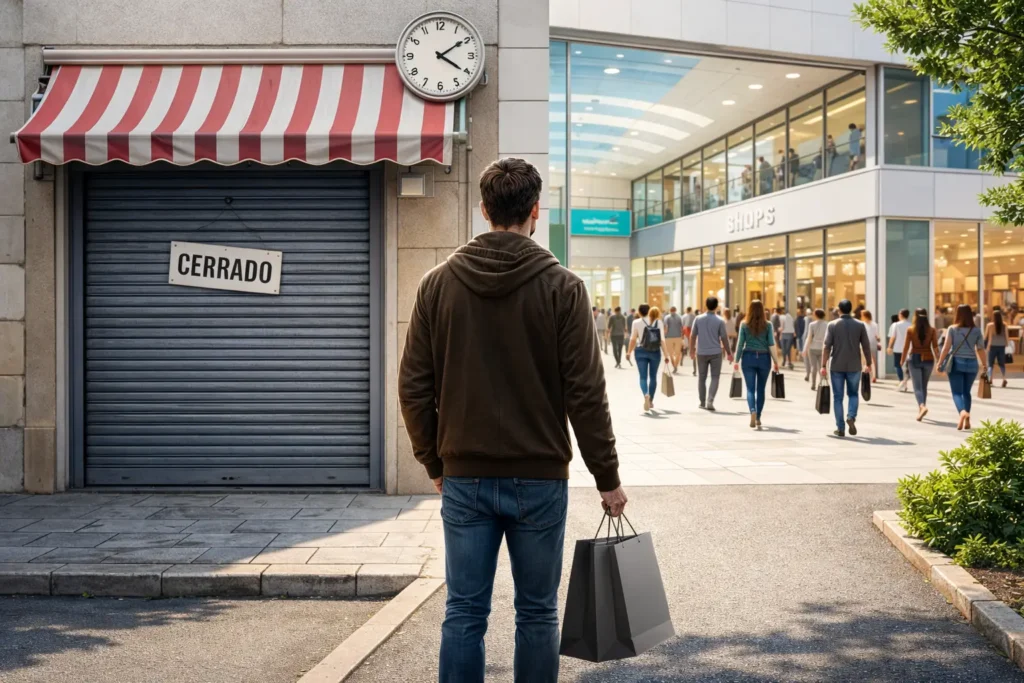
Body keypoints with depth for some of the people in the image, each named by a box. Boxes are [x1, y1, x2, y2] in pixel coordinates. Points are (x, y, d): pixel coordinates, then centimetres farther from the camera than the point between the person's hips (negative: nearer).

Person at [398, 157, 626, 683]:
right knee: (536, 614, 9)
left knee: (464, 613, 8)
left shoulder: (437, 284, 1)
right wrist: (607, 477, 0)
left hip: (464, 480, 2)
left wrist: (434, 462, 14)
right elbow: (585, 393, -9)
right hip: (539, 479, -2)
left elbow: (413, 387, 2)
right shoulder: (562, 287, -7)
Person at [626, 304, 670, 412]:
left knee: (643, 377, -1)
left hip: (641, 351, -2)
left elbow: (633, 339, -3)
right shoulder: (659, 323, 2)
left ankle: (646, 395, -29)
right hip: (655, 352, 2)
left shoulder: (637, 322, -1)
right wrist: (666, 355, -2)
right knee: (653, 377, 15)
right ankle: (651, 400, 25)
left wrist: (629, 352, 8)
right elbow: (662, 340, -4)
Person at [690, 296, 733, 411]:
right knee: (715, 378, 4)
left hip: (701, 353, 2)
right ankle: (710, 401, -12)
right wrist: (729, 353, 5)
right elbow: (724, 338, -4)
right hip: (715, 353, -2)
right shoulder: (720, 321, -7)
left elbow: (693, 336, 2)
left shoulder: (698, 319, -1)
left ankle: (702, 403, 16)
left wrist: (692, 350, 13)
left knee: (702, 378, 12)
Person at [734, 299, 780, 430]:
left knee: (750, 388, 1)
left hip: (748, 358, -1)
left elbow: (740, 344, -1)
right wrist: (776, 361, 2)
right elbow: (771, 345, -4)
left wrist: (737, 360, 5)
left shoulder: (744, 325, -1)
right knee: (760, 389, 13)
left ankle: (753, 411, -24)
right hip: (763, 358, 1)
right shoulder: (767, 325, -1)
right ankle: (758, 417, 18)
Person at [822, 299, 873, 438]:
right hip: (854, 366, 1)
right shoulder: (860, 325, 1)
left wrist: (823, 365, -5)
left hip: (837, 366, -1)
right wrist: (869, 363, 12)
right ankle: (851, 417, -8)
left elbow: (826, 346, -8)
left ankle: (840, 428, 6)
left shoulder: (833, 325, -3)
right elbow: (866, 346, 1)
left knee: (838, 397, 7)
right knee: (853, 394, 17)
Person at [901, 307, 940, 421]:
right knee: (924, 386, 18)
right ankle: (920, 409, 25)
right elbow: (935, 347, -3)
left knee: (917, 386, -2)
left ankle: (922, 406, -26)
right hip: (928, 359, 2)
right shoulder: (932, 330, 0)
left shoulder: (910, 330, -5)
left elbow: (906, 347, -5)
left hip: (915, 358, -2)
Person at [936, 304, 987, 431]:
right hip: (971, 363, 3)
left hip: (956, 362, -2)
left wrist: (940, 363, -6)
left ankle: (963, 412, -28)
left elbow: (946, 347, -10)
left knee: (957, 392, 0)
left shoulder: (952, 329, -5)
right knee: (966, 392, 16)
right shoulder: (976, 330, 1)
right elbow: (981, 349, 1)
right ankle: (966, 421, 14)